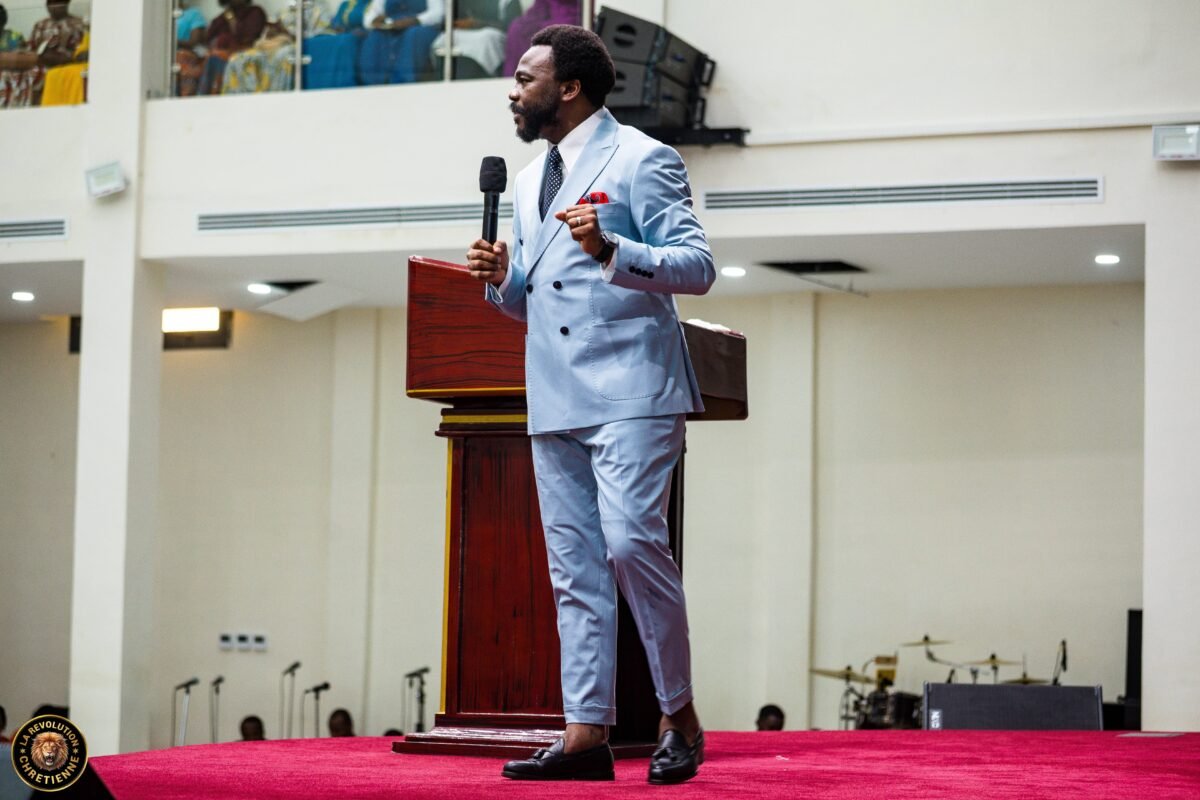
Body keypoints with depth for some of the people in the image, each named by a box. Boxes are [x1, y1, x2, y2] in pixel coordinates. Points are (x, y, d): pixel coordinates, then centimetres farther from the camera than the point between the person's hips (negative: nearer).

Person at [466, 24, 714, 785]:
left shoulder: (642, 160, -2)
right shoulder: (531, 180, 22)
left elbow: (698, 265, -9)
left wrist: (611, 251, -23)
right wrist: (503, 279, 6)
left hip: (630, 388, -8)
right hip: (555, 400, 8)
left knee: (632, 541, -17)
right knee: (576, 569, 4)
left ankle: (680, 716, -4)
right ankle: (587, 735, 4)